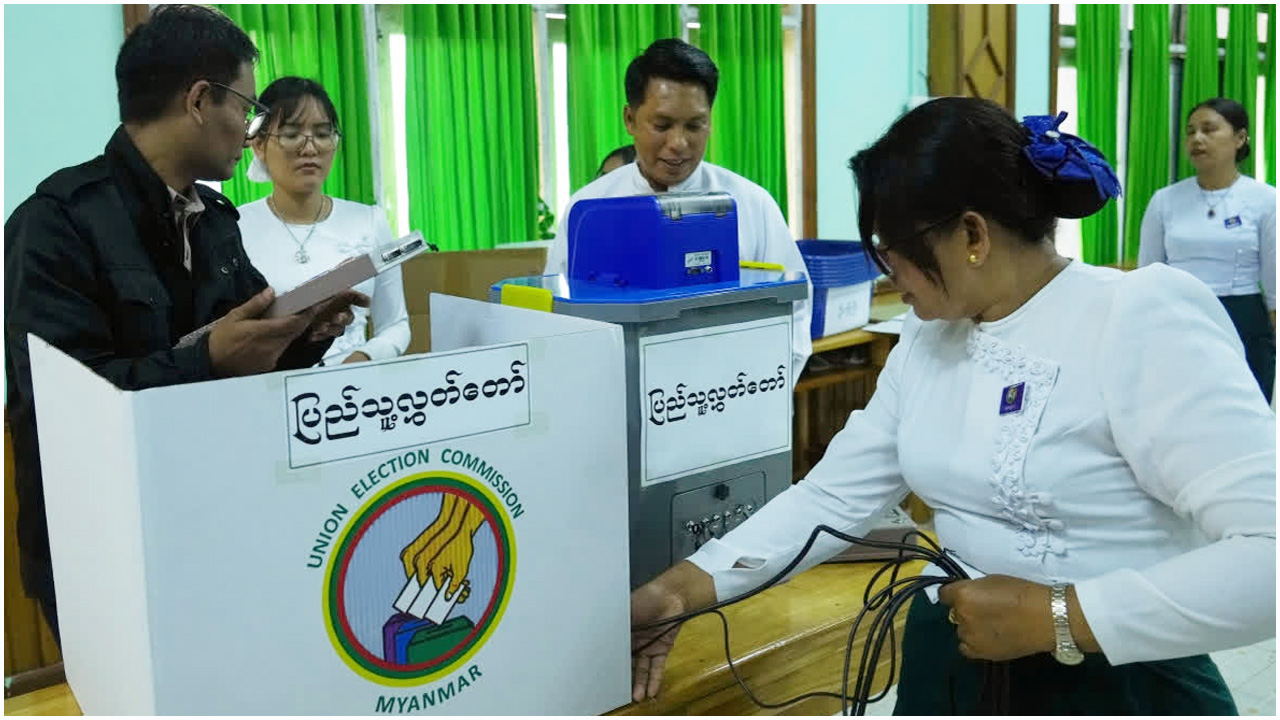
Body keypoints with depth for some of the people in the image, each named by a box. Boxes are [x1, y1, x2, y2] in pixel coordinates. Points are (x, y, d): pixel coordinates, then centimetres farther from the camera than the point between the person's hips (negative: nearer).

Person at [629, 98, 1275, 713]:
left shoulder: (1143, 322, -18)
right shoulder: (926, 338, 4)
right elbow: (831, 494, 2)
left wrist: (1058, 618, -28)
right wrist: (683, 589, -5)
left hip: (1117, 683, -6)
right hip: (945, 658, 7)